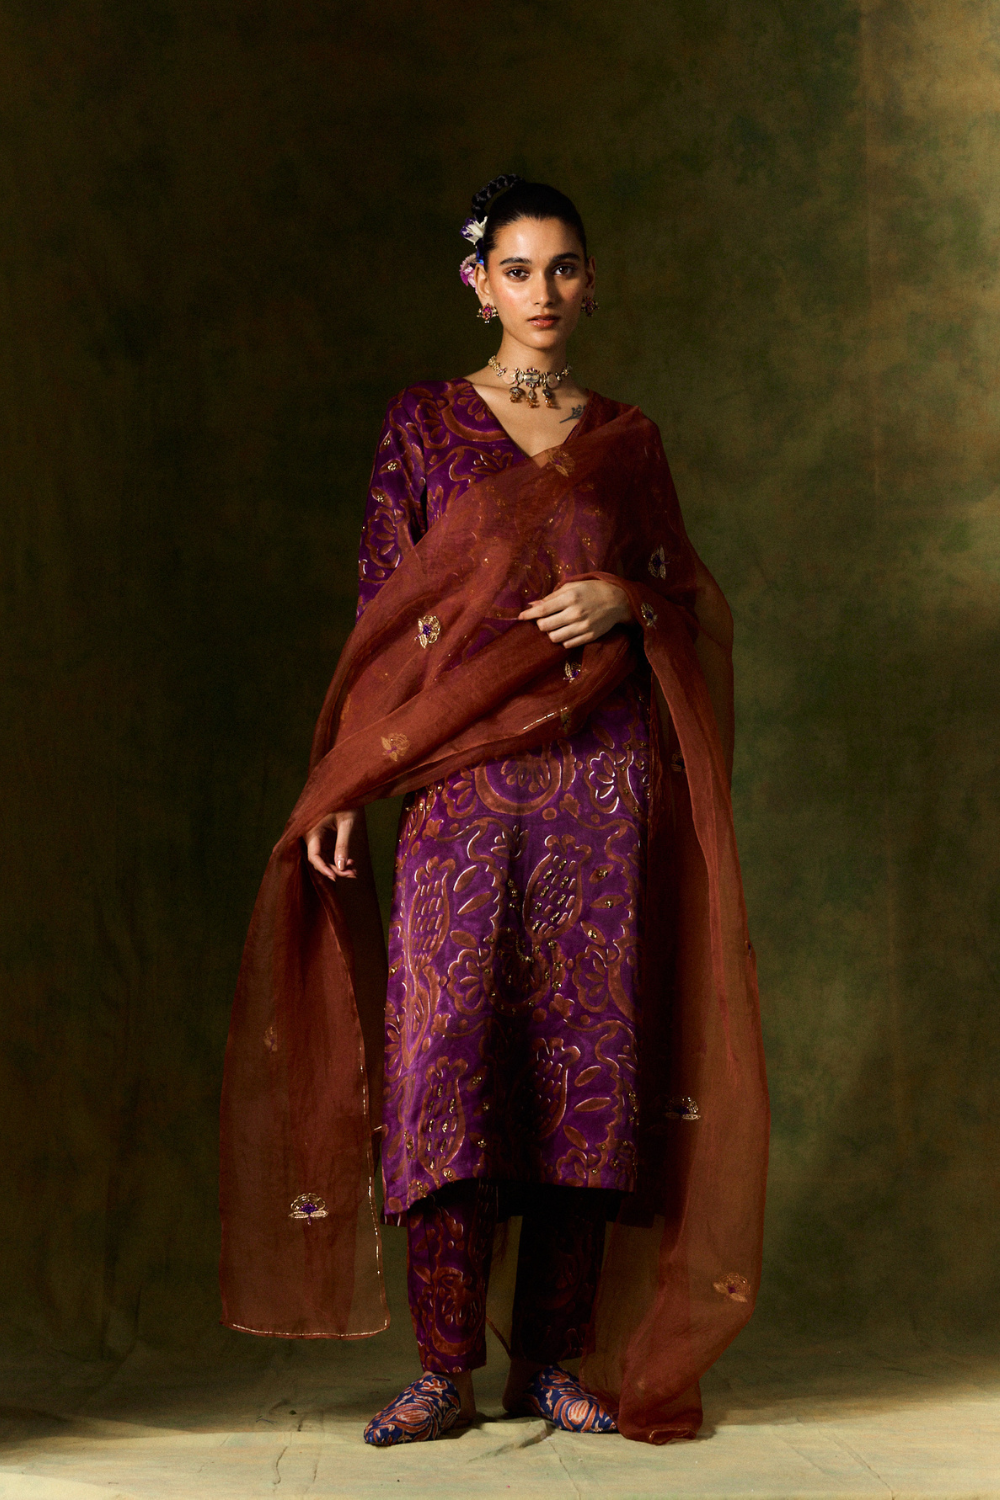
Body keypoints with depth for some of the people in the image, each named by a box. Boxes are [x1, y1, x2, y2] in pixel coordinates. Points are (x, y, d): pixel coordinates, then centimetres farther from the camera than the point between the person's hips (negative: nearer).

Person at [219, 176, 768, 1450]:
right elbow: (383, 611, 5)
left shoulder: (629, 442, 14)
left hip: (602, 780, 2)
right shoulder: (424, 422, 9)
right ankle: (443, 1367, -4)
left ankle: (555, 1358, 6)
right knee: (447, 1045, -10)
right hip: (461, 776, -1)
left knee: (587, 1052, -2)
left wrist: (627, 603, -8)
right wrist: (345, 788, -2)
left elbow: (688, 604, 16)